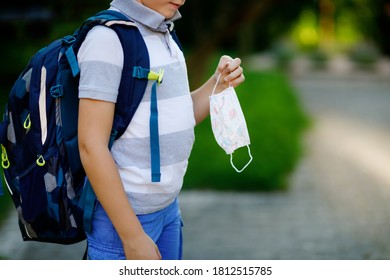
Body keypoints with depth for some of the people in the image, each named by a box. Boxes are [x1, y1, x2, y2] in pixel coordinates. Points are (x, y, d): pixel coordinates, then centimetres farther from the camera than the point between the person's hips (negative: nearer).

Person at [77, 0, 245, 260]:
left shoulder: (163, 36, 9)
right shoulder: (107, 37, -17)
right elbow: (91, 145, -21)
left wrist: (220, 83, -3)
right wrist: (133, 236, -21)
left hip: (167, 206, 8)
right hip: (120, 212, -8)